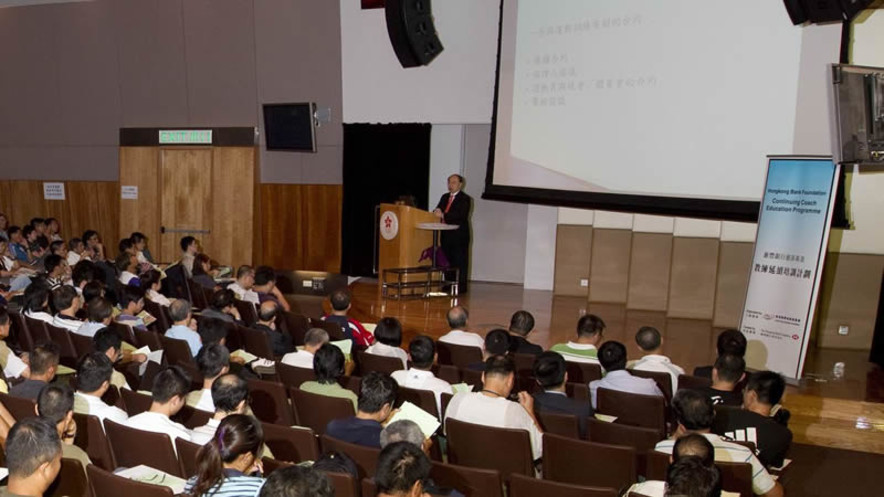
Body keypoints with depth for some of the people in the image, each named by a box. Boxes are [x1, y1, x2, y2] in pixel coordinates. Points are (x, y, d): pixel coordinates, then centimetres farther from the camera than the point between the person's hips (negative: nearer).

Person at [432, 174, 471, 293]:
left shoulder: (465, 199, -6)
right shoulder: (445, 197, 18)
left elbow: (460, 215, -19)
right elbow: (438, 209, 16)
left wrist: (443, 215, -27)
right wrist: (437, 211, -9)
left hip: (459, 235, -7)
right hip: (446, 234, 7)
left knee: (460, 262, -3)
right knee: (448, 260, 11)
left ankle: (461, 286, 1)